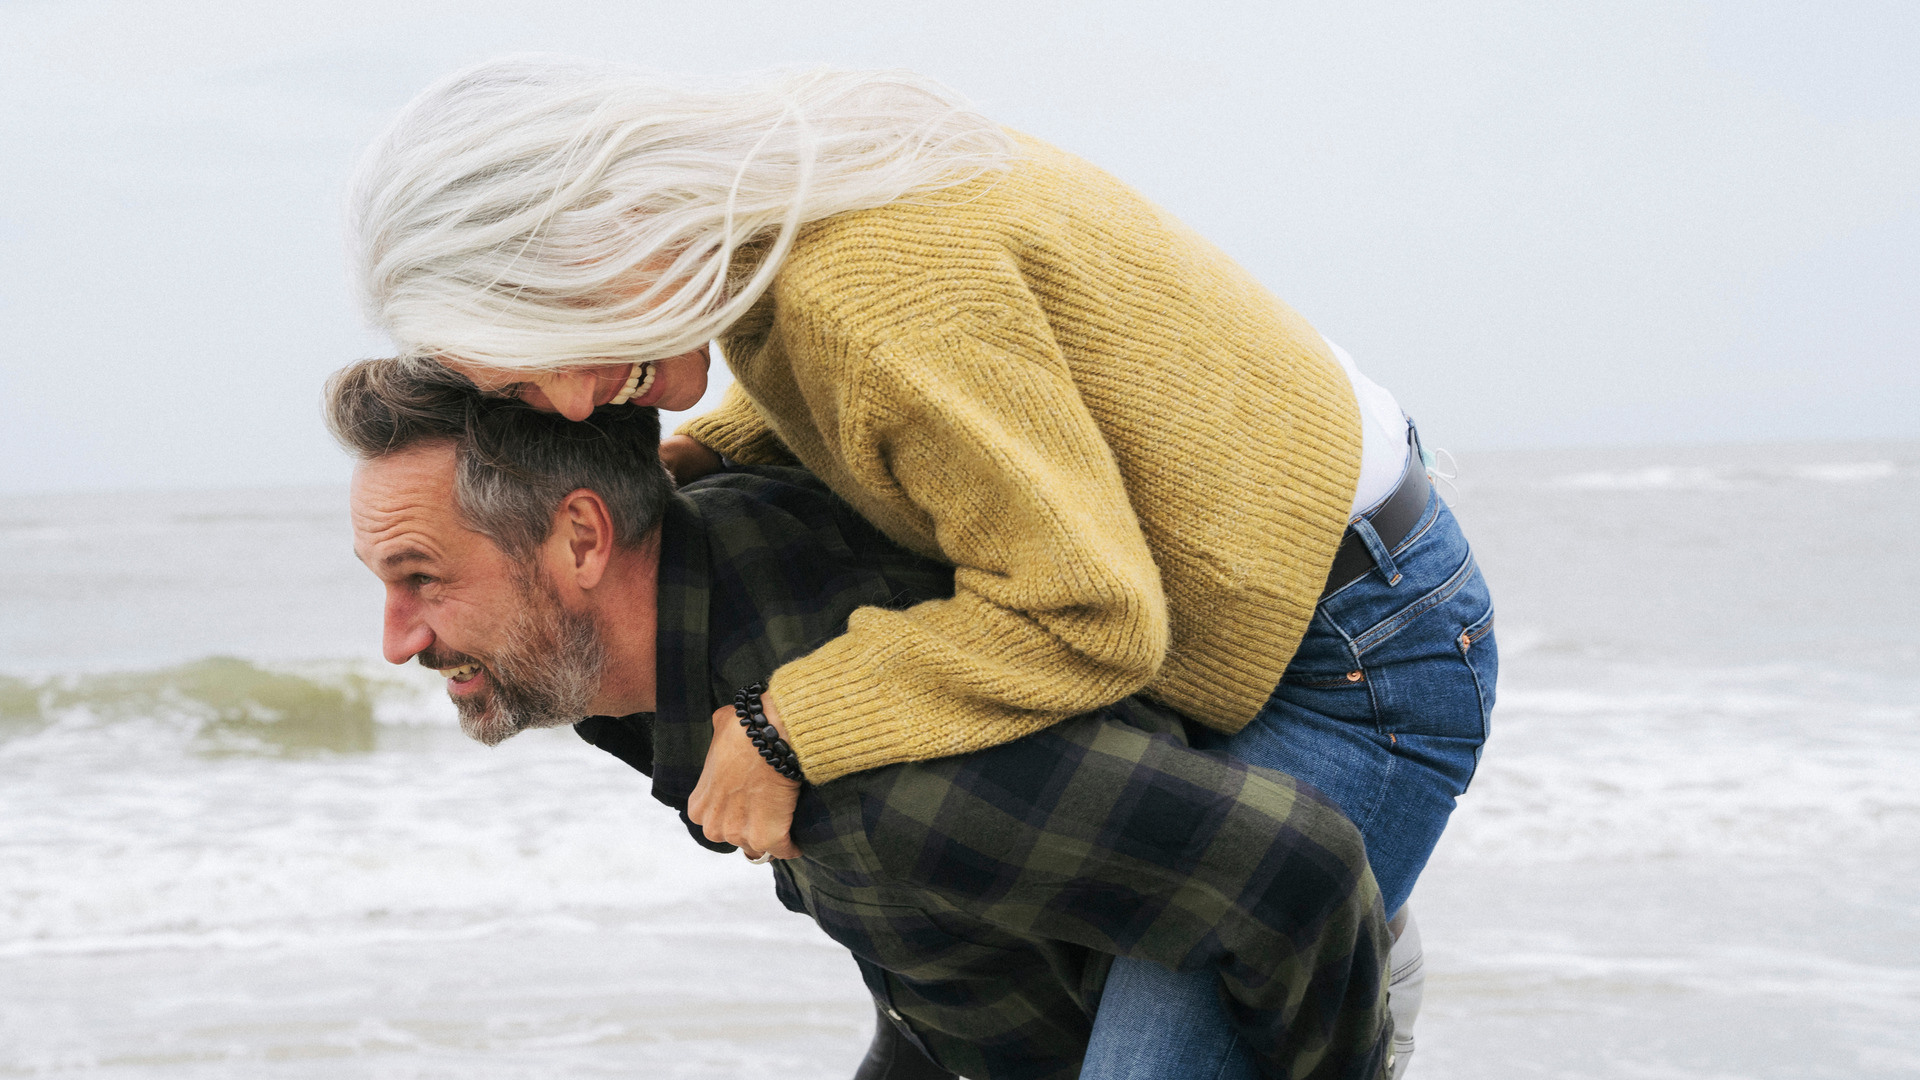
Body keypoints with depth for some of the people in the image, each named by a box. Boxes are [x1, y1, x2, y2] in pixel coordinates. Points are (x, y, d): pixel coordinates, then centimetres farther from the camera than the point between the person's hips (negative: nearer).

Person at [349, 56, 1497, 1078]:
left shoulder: (866, 284, -31)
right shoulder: (786, 172, -2)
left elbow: (1083, 612, -27)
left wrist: (786, 736, -21)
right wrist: (700, 455, 4)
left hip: (1358, 654, -10)